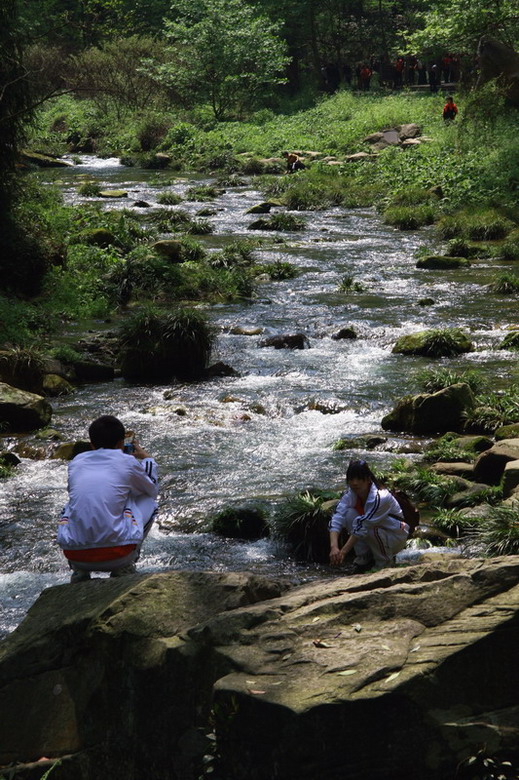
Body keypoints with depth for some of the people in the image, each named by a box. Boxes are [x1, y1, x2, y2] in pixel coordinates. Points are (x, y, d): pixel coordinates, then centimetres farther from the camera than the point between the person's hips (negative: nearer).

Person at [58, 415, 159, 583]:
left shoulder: (76, 462, 14)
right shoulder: (127, 461, 6)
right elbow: (152, 490, 25)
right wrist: (146, 459, 42)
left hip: (74, 554, 3)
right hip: (116, 556, -3)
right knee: (148, 501, 22)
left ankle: (79, 571, 18)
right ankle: (124, 568, 14)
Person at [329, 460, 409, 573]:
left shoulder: (380, 498, -30)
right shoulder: (350, 495, -11)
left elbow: (363, 526, -34)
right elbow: (336, 519, -24)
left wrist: (343, 551, -36)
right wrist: (334, 547, -40)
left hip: (396, 537, -6)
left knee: (369, 529, -35)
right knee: (350, 514, -19)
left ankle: (385, 562, -8)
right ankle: (364, 559, -6)